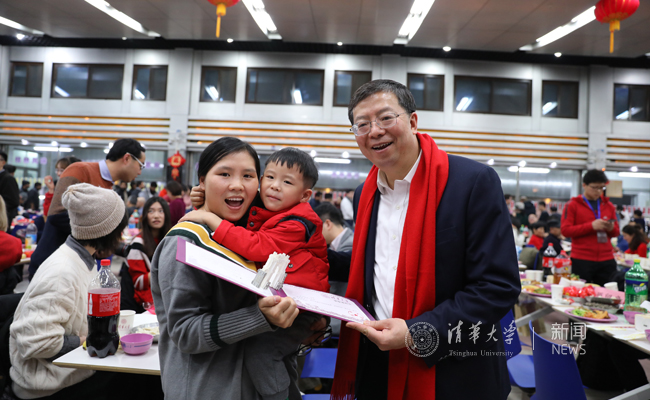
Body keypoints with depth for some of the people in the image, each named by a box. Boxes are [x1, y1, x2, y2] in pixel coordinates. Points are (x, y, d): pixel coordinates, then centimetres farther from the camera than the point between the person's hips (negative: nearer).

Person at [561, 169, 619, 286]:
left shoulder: (608, 206, 15)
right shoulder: (572, 205, 0)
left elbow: (616, 232, 20)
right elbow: (565, 230, -9)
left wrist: (611, 228, -4)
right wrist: (591, 226, -18)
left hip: (606, 260, 4)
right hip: (581, 260, -4)